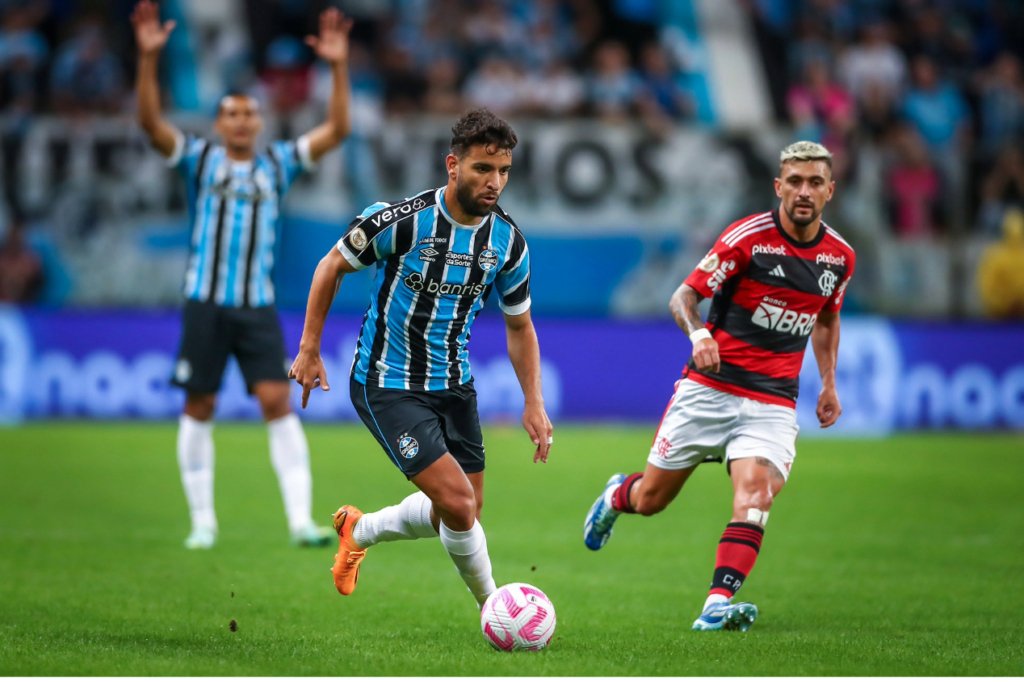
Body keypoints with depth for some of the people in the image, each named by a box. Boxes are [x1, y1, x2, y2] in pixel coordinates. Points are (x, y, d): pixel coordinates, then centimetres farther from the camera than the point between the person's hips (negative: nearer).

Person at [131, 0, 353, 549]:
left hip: (259, 307, 1)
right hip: (205, 303, -1)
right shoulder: (199, 159, 5)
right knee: (199, 408, 3)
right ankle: (202, 520, 14)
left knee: (277, 401, -10)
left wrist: (338, 67, -6)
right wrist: (148, 58, -20)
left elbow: (336, 130, 4)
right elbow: (151, 122, -8)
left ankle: (301, 519, -13)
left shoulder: (278, 163, 10)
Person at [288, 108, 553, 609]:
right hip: (387, 385, -6)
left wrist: (534, 404, 3)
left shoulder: (508, 242, -5)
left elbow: (519, 327, 10)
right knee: (458, 502, -18)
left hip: (454, 386, 6)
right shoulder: (400, 221, -21)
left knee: (460, 514, 10)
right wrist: (309, 350, -4)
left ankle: (358, 531, 36)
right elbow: (332, 266, -5)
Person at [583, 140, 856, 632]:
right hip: (709, 387, -2)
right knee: (650, 499, 7)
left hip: (773, 402, 2)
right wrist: (698, 333, -31)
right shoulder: (748, 237, -11)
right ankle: (617, 495, 44)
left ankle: (717, 605, -29)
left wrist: (828, 383, 16)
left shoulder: (840, 256, 4)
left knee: (756, 490, -24)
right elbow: (683, 297, -11)